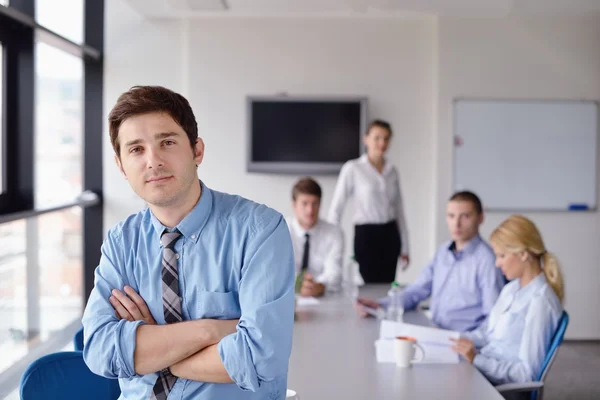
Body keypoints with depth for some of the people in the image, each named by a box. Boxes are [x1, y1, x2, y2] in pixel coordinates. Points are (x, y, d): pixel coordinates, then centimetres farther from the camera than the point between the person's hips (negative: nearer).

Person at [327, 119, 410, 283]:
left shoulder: (392, 171, 8)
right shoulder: (352, 168, -6)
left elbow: (399, 210, 13)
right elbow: (336, 208, -5)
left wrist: (405, 247, 11)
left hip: (390, 235, 5)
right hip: (366, 234, -4)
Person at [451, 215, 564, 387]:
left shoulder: (540, 302, -19)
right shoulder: (511, 289, 9)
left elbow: (527, 373, -19)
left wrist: (476, 359, -23)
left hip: (502, 386, -8)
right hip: (481, 369, 8)